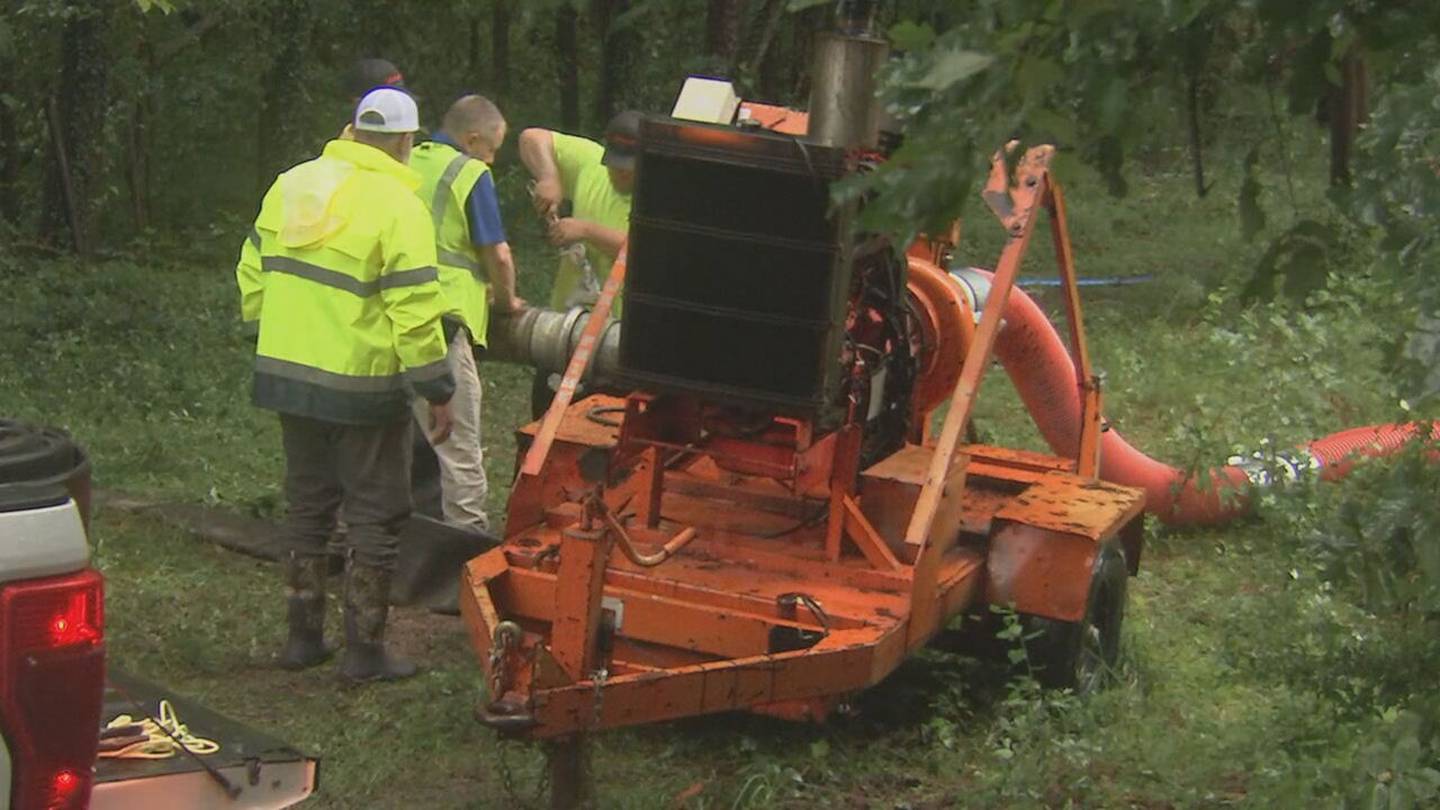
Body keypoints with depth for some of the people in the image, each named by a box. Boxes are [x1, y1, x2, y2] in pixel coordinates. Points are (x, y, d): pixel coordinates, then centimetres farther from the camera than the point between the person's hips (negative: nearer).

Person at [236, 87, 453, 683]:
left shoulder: (291, 186, 7)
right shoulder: (396, 205, -14)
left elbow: (253, 276, 14)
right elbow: (414, 310, -17)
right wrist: (438, 392, -10)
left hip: (286, 372, 6)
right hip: (361, 387, -6)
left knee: (307, 505, 18)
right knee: (375, 515, 4)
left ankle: (303, 636, 23)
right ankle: (364, 650, 6)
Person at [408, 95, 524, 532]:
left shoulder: (407, 165, 16)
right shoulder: (470, 175, -5)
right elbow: (497, 253, -7)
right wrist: (506, 299, 13)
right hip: (441, 319, -7)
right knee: (457, 442, -1)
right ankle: (467, 527, 1)